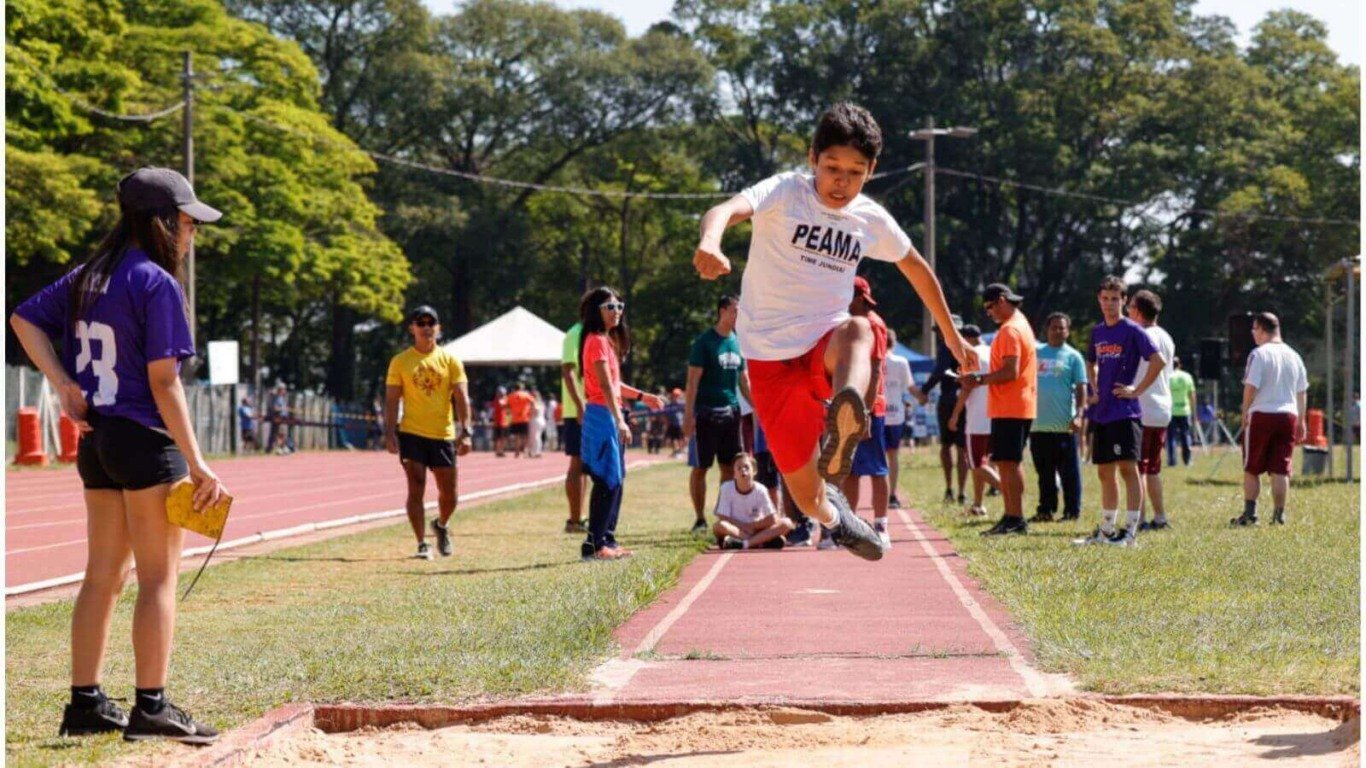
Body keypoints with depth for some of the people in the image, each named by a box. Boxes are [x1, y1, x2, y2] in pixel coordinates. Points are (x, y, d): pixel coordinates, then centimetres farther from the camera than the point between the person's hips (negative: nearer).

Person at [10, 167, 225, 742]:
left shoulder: (87, 278, 11)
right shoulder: (157, 283, -14)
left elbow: (24, 319, 14)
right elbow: (163, 382, -17)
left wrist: (63, 384, 5)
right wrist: (197, 464, -15)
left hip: (95, 439, 8)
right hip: (146, 438, -8)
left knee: (103, 577, 13)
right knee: (160, 577, -2)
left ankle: (86, 704, 16)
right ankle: (151, 707, -3)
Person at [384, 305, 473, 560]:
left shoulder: (450, 360, 5)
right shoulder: (400, 362, 3)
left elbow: (461, 398, 0)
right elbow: (392, 400, 2)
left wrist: (465, 432, -10)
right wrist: (390, 434, -8)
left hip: (444, 434, 2)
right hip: (411, 434, -1)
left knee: (448, 494, 7)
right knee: (416, 489, -9)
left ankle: (441, 525, 37)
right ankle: (422, 544, -3)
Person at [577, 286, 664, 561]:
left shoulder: (608, 340, 17)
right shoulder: (596, 341, -13)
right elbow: (605, 386, -22)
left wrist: (642, 396, 29)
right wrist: (619, 420, -29)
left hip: (611, 416, 10)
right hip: (601, 415, -10)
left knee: (615, 481, 11)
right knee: (608, 481, -10)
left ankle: (607, 540, 15)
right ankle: (594, 544, -10)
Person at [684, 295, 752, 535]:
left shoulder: (737, 343, 12)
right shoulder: (704, 342, -7)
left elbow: (744, 381, 19)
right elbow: (692, 381, -9)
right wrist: (688, 415, -15)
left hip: (731, 411, 6)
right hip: (706, 413, -6)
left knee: (730, 466, 7)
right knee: (700, 467, 0)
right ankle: (700, 519, 5)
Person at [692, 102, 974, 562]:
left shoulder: (871, 221, 4)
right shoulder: (785, 193, -9)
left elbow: (917, 269, 24)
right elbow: (728, 209, -31)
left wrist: (951, 334, 30)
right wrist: (709, 243, -54)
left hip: (826, 343, 2)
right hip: (770, 358, -2)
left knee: (857, 331, -36)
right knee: (806, 497, -1)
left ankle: (844, 423, -64)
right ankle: (834, 516, 36)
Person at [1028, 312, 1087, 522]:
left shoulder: (1073, 356, 2)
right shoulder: (1035, 352, 11)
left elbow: (1081, 389, -1)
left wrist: (1078, 415, -12)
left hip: (1064, 426, -4)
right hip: (1038, 424, 4)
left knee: (1069, 471, -1)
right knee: (1044, 472, 9)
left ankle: (1072, 511, 3)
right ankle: (1045, 510, 15)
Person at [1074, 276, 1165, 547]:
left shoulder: (1132, 330, -7)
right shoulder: (1097, 332, 14)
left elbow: (1158, 361, -15)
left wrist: (1137, 390, -14)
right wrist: (1094, 390, 14)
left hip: (1125, 412, -7)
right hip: (1101, 412, 7)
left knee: (1127, 468, -10)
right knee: (1105, 471, 11)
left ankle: (1131, 531, -9)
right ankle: (1106, 530, 18)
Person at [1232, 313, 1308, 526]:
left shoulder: (1259, 354, -8)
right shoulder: (1293, 356, 11)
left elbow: (1251, 387, -13)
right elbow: (1301, 391, 14)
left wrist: (1245, 412, -1)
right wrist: (1301, 421, 19)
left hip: (1261, 414, -5)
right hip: (1288, 415, 5)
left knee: (1251, 469, 6)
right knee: (1281, 470, 6)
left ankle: (1250, 512, 6)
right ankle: (1279, 514, 2)